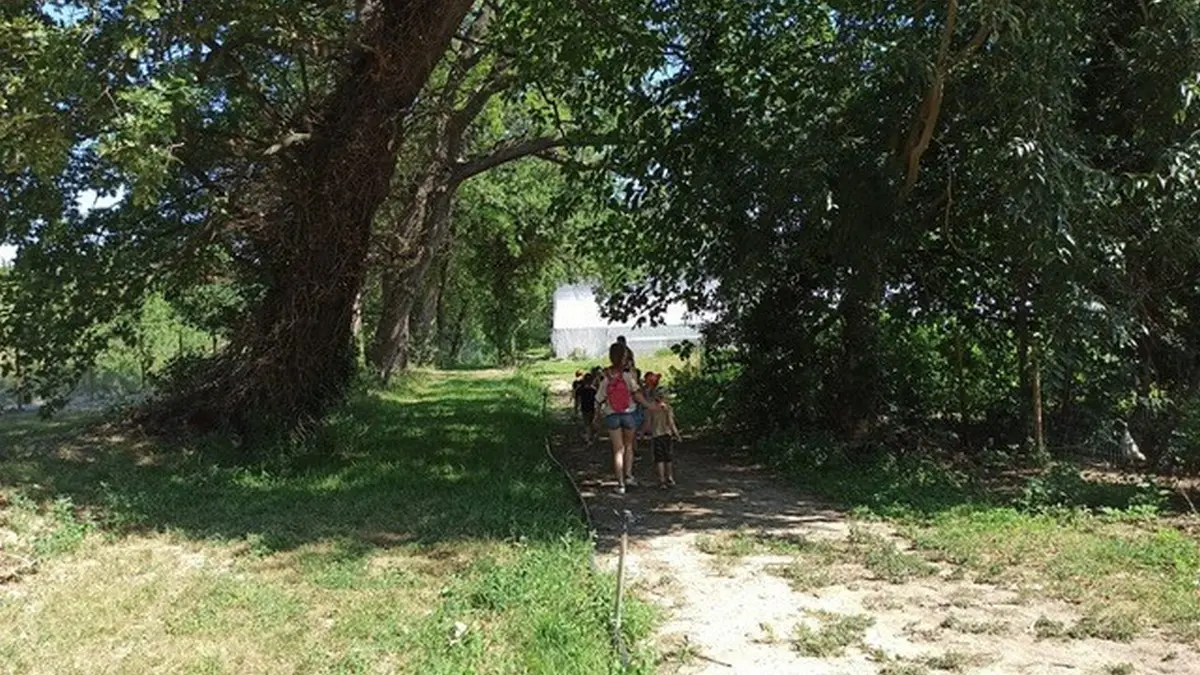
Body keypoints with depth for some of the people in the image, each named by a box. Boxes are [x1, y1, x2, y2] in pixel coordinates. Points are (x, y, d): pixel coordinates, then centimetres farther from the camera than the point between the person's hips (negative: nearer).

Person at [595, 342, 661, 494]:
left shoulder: (605, 376, -2)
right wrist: (648, 406, -12)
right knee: (629, 446, 20)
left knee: (618, 449, 6)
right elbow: (636, 393, -19)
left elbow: (599, 399, 2)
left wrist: (597, 415, 14)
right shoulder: (627, 373, -9)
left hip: (611, 416, 1)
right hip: (628, 413, -1)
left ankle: (621, 483, 5)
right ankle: (628, 475, 7)